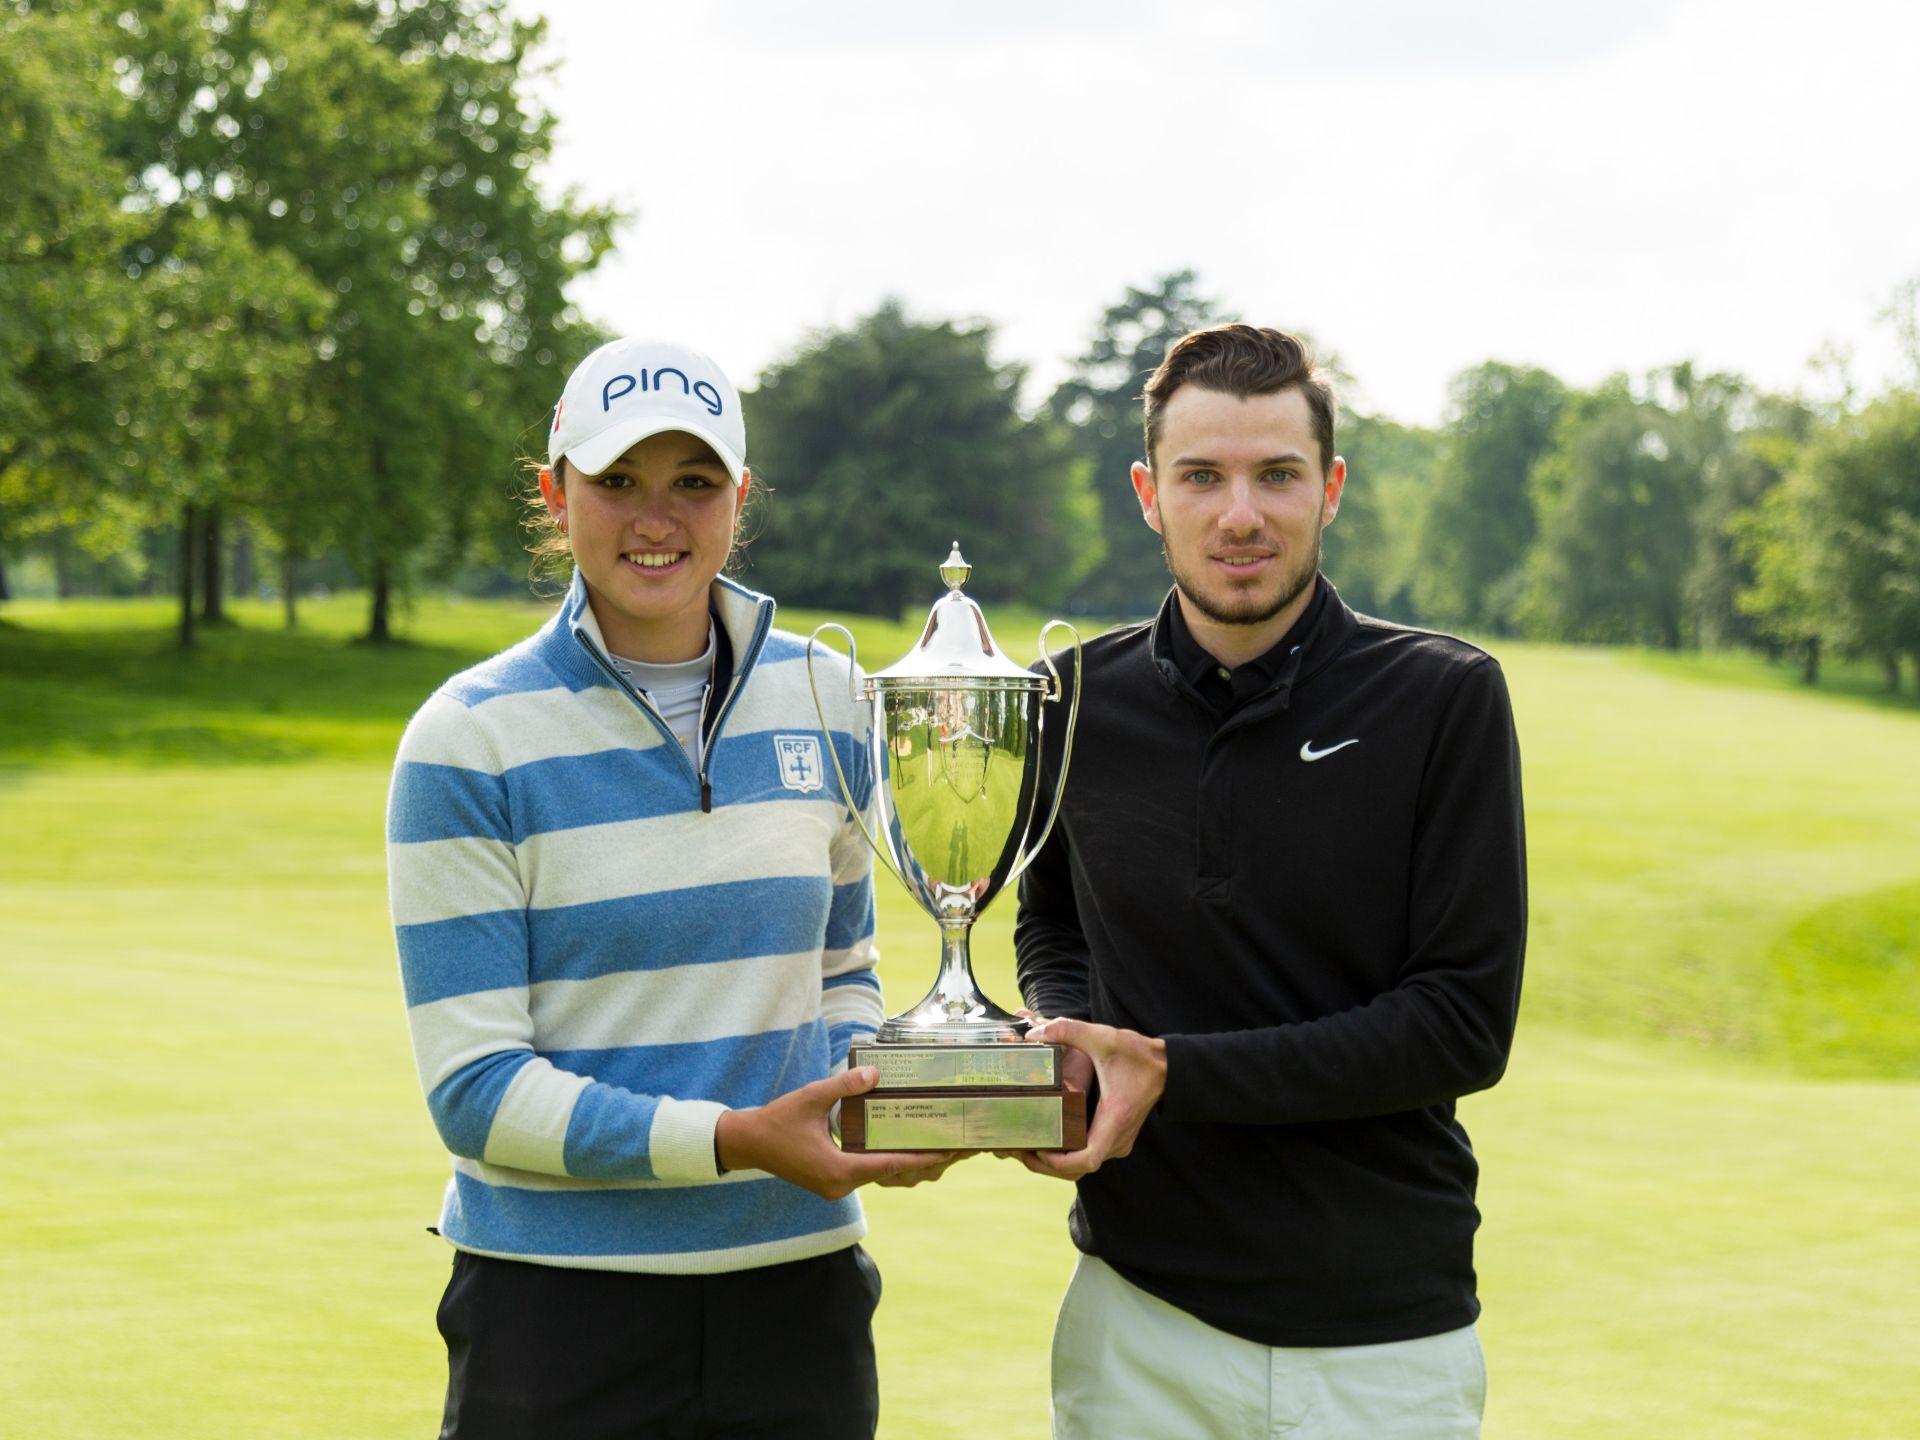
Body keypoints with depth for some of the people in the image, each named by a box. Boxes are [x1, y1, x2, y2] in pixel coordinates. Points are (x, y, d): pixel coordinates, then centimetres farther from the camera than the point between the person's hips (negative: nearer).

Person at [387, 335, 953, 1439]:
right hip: (558, 1301, -3)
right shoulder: (469, 742, -9)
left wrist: (875, 1092, -4)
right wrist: (735, 1140, -22)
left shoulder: (826, 707, 4)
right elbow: (474, 1088, -12)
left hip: (795, 1293, 4)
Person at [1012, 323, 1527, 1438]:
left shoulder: (1446, 697, -8)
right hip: (1137, 1316, 2)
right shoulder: (1082, 701, 2)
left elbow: (1465, 1025, -12)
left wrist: (1176, 1072, -17)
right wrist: (1067, 1039, -3)